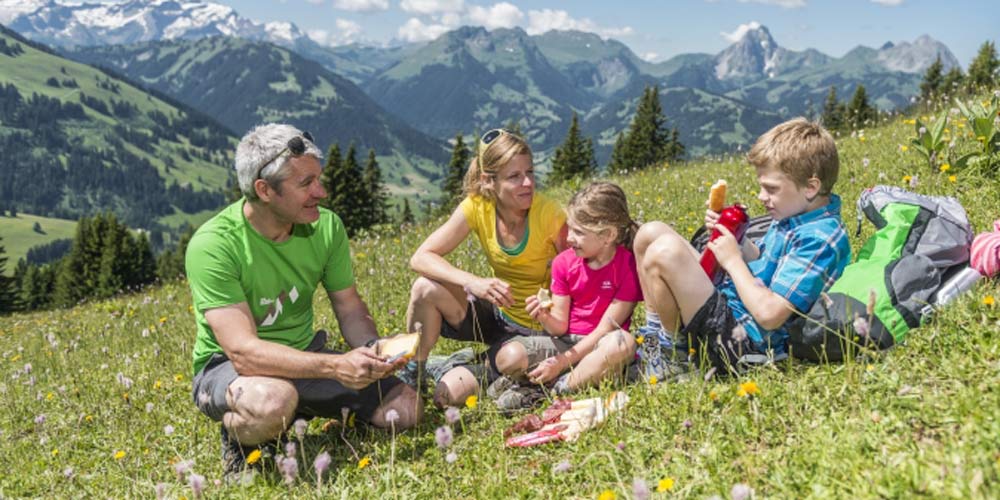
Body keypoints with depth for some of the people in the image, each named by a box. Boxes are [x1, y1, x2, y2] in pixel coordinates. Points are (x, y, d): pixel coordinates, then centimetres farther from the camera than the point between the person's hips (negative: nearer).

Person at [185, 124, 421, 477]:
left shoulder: (325, 226, -8)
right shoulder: (212, 246, -25)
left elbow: (351, 310, 0)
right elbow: (243, 350, -32)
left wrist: (375, 349, -22)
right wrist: (335, 366, -42)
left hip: (304, 354, 6)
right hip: (226, 366, -5)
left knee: (404, 408, -9)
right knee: (273, 401, -40)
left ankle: (305, 409, 14)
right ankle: (239, 440, -4)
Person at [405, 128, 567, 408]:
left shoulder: (549, 215, -23)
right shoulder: (477, 207, -13)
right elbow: (420, 258, -16)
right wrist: (473, 282, -34)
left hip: (536, 328, -4)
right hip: (496, 315, 4)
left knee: (449, 395, -23)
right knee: (426, 288, -23)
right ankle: (412, 376, -4)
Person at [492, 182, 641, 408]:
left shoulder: (627, 266, -11)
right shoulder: (564, 262, 2)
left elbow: (605, 329, -13)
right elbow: (560, 327, 1)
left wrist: (561, 362, -18)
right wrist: (545, 317, -22)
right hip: (566, 342, 3)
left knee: (623, 342, -40)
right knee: (508, 357, -23)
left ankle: (560, 389, -22)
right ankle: (592, 377, -16)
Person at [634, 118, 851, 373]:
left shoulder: (820, 239, -21)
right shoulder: (796, 214, 9)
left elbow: (769, 314, -26)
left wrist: (733, 260, -14)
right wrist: (735, 236, 4)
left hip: (742, 342, -11)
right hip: (726, 301, 11)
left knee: (665, 250, -28)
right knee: (650, 233, 10)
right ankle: (657, 332, 9)